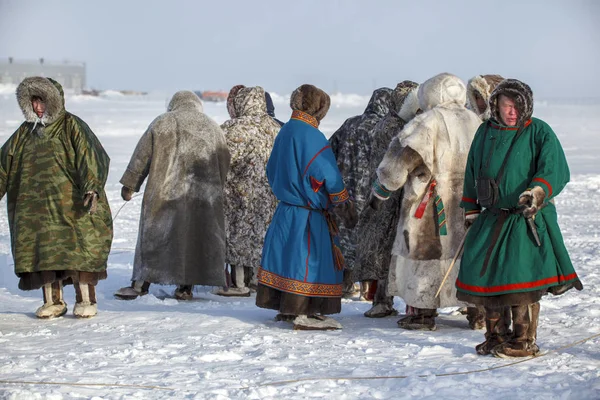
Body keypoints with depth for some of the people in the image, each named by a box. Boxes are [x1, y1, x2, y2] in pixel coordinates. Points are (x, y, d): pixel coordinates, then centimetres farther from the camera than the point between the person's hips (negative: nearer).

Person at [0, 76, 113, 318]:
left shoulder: (71, 126, -2)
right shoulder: (25, 133, 15)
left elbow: (90, 156, -13)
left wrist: (91, 188, -26)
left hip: (71, 205, -5)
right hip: (35, 206, 5)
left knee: (78, 248, -6)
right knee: (42, 251, 2)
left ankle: (86, 300, 2)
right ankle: (53, 302, 10)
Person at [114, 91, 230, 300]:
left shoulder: (161, 123, 3)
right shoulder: (214, 128, 11)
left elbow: (141, 156, 3)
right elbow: (224, 165, 14)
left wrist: (129, 185, 10)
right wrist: (215, 193, 23)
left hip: (165, 193, -2)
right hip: (203, 196, 2)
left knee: (153, 235, 4)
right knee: (193, 236, 8)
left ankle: (141, 284, 4)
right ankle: (185, 287, 9)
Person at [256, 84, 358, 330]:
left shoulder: (284, 133, 9)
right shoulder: (312, 137, -17)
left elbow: (272, 171, 20)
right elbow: (331, 180, -15)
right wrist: (347, 209, -6)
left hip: (286, 208, 9)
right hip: (308, 215, -9)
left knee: (287, 256, 13)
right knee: (308, 259, -5)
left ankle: (287, 308, 20)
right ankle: (303, 313, -5)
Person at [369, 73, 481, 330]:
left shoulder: (428, 123, -10)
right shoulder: (475, 122, 9)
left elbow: (400, 160, -12)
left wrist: (380, 190, -3)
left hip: (431, 204, -6)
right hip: (470, 204, 6)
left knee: (423, 251, 2)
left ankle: (421, 312, 3)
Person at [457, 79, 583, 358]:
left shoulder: (539, 133, -4)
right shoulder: (485, 133, 11)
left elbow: (555, 169, -14)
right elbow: (472, 175, 21)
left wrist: (537, 192, -31)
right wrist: (470, 210, 19)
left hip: (527, 219, -5)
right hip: (491, 220, 6)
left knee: (522, 282, -11)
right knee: (485, 276, 6)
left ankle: (525, 341, 0)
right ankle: (495, 337, 21)